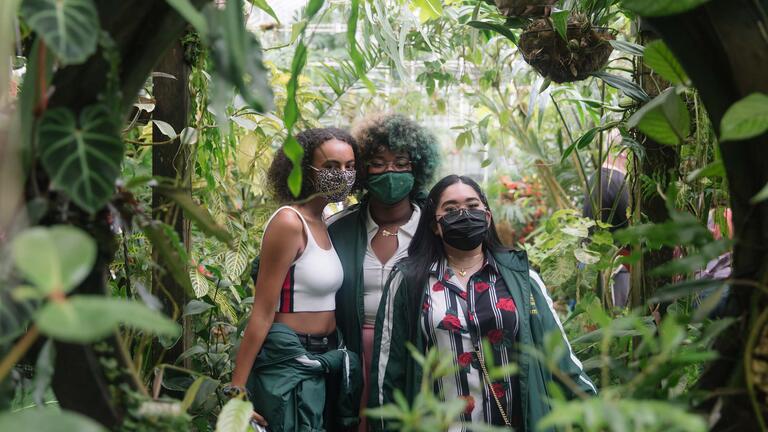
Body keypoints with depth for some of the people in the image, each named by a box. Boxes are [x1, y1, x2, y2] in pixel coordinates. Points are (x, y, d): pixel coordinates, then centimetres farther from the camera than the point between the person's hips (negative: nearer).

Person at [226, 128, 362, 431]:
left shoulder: (323, 225, 10)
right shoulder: (289, 222, -16)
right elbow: (262, 313, -18)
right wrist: (236, 390, -18)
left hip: (323, 363, 9)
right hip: (288, 363, -9)